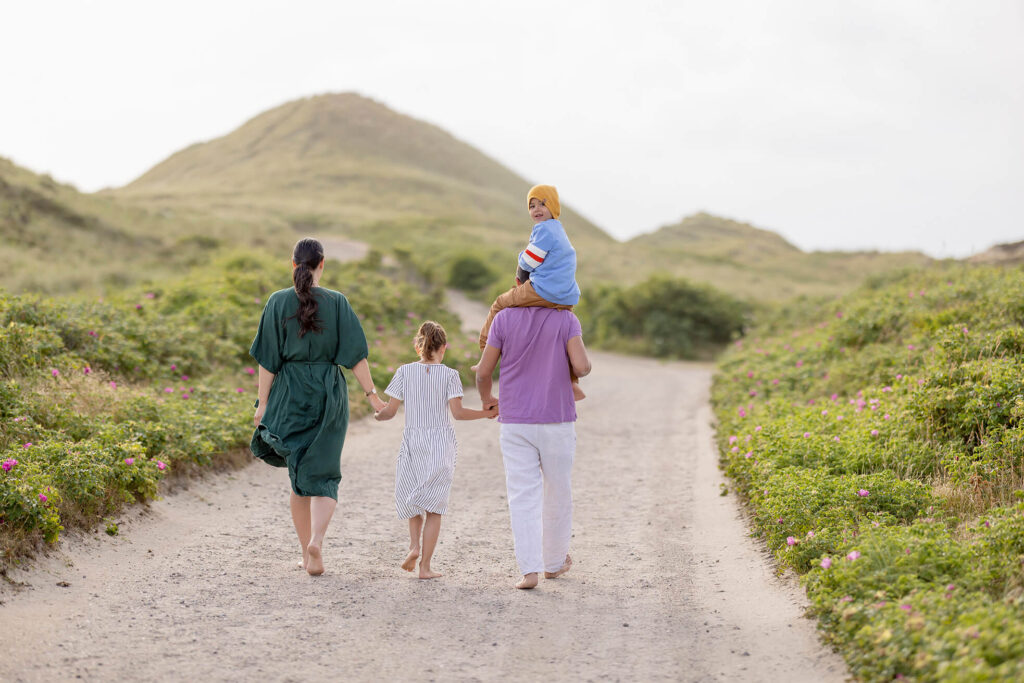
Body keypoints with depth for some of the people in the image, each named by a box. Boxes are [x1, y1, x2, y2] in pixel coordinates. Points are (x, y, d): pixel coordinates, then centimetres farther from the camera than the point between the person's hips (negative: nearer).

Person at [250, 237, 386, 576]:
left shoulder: (278, 302, -3)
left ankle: (307, 553, 15)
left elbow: (268, 359, -4)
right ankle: (316, 540, -19)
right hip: (329, 395, -1)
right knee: (323, 475, 5)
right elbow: (355, 355, -6)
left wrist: (264, 403, 1)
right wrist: (372, 394, -1)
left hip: (290, 394, 1)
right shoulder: (337, 303, -4)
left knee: (299, 475, 13)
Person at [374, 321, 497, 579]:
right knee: (434, 506, 4)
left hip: (412, 441, 1)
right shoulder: (449, 375, -4)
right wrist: (485, 413, 3)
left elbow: (390, 411, -1)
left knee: (412, 498, 21)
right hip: (441, 443, -1)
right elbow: (457, 412, -11)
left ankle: (414, 545, 0)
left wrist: (376, 415, 20)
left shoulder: (405, 371, 0)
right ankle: (425, 566, 2)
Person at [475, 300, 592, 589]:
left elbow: (483, 372, 0)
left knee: (523, 497, -1)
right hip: (557, 423, 0)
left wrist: (487, 398, 21)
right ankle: (554, 562, 28)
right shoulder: (566, 319, -5)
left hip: (515, 424, 0)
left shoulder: (504, 319, -2)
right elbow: (582, 366, -16)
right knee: (558, 493, 15)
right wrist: (582, 363, 9)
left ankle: (529, 569, -12)